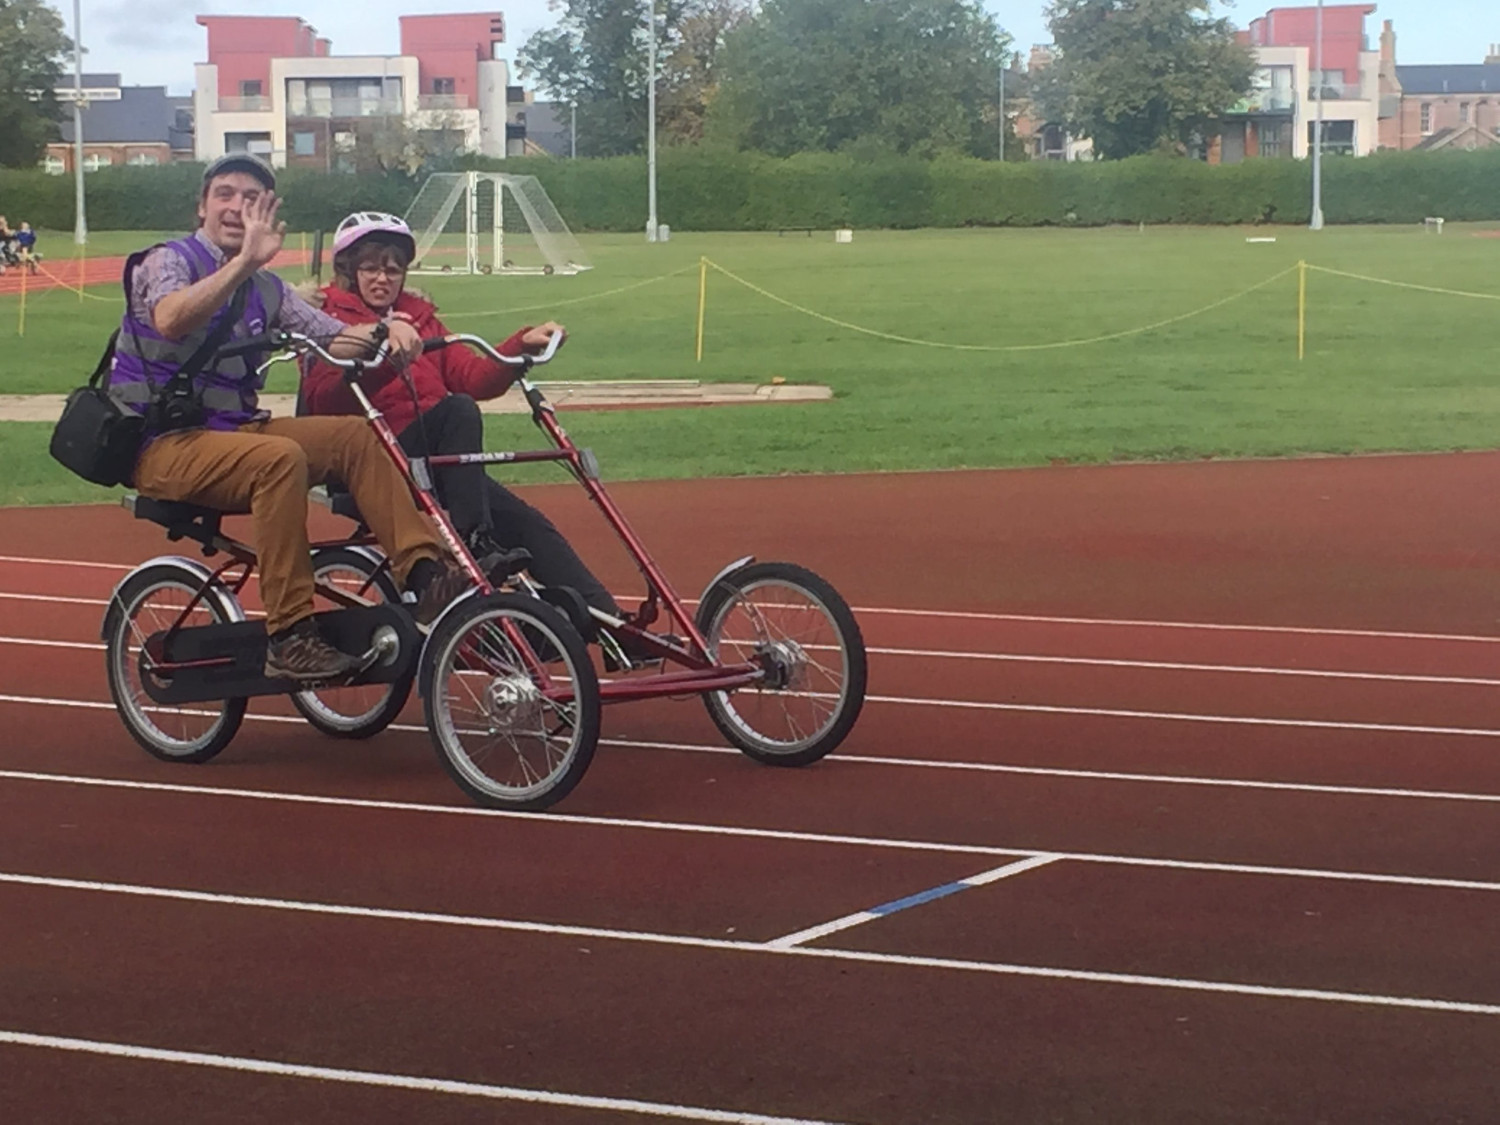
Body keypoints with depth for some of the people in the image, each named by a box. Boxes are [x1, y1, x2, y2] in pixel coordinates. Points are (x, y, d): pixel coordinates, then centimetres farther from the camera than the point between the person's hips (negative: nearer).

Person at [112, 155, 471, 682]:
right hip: (165, 444, -7)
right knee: (280, 457, -32)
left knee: (353, 435, -11)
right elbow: (169, 320, -29)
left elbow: (334, 337, 7)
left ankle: (425, 575, -13)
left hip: (233, 430, 7)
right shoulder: (169, 260, -6)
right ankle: (289, 638, -32)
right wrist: (245, 261, -38)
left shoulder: (264, 288, 15)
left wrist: (386, 330, -15)